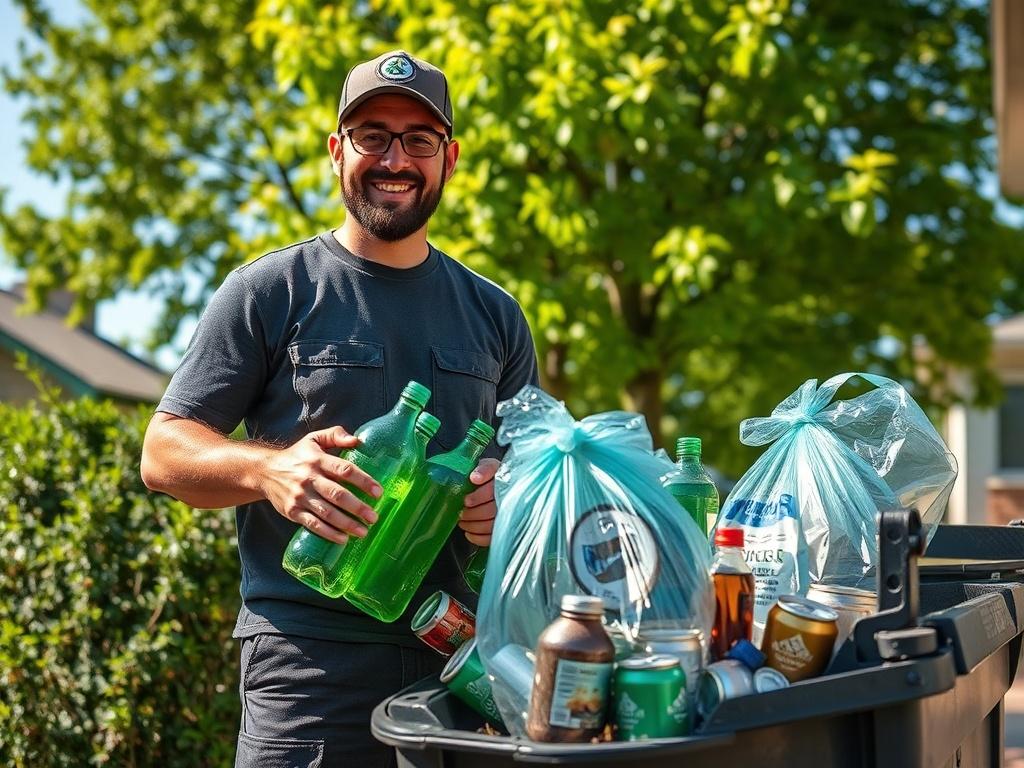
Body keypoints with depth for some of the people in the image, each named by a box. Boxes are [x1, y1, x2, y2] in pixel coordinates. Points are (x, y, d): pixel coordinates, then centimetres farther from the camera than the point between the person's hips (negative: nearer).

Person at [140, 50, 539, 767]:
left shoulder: (494, 314, 13)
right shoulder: (271, 291, 1)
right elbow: (164, 450, -1)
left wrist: (507, 495, -5)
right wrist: (269, 469, -22)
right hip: (311, 661, -3)